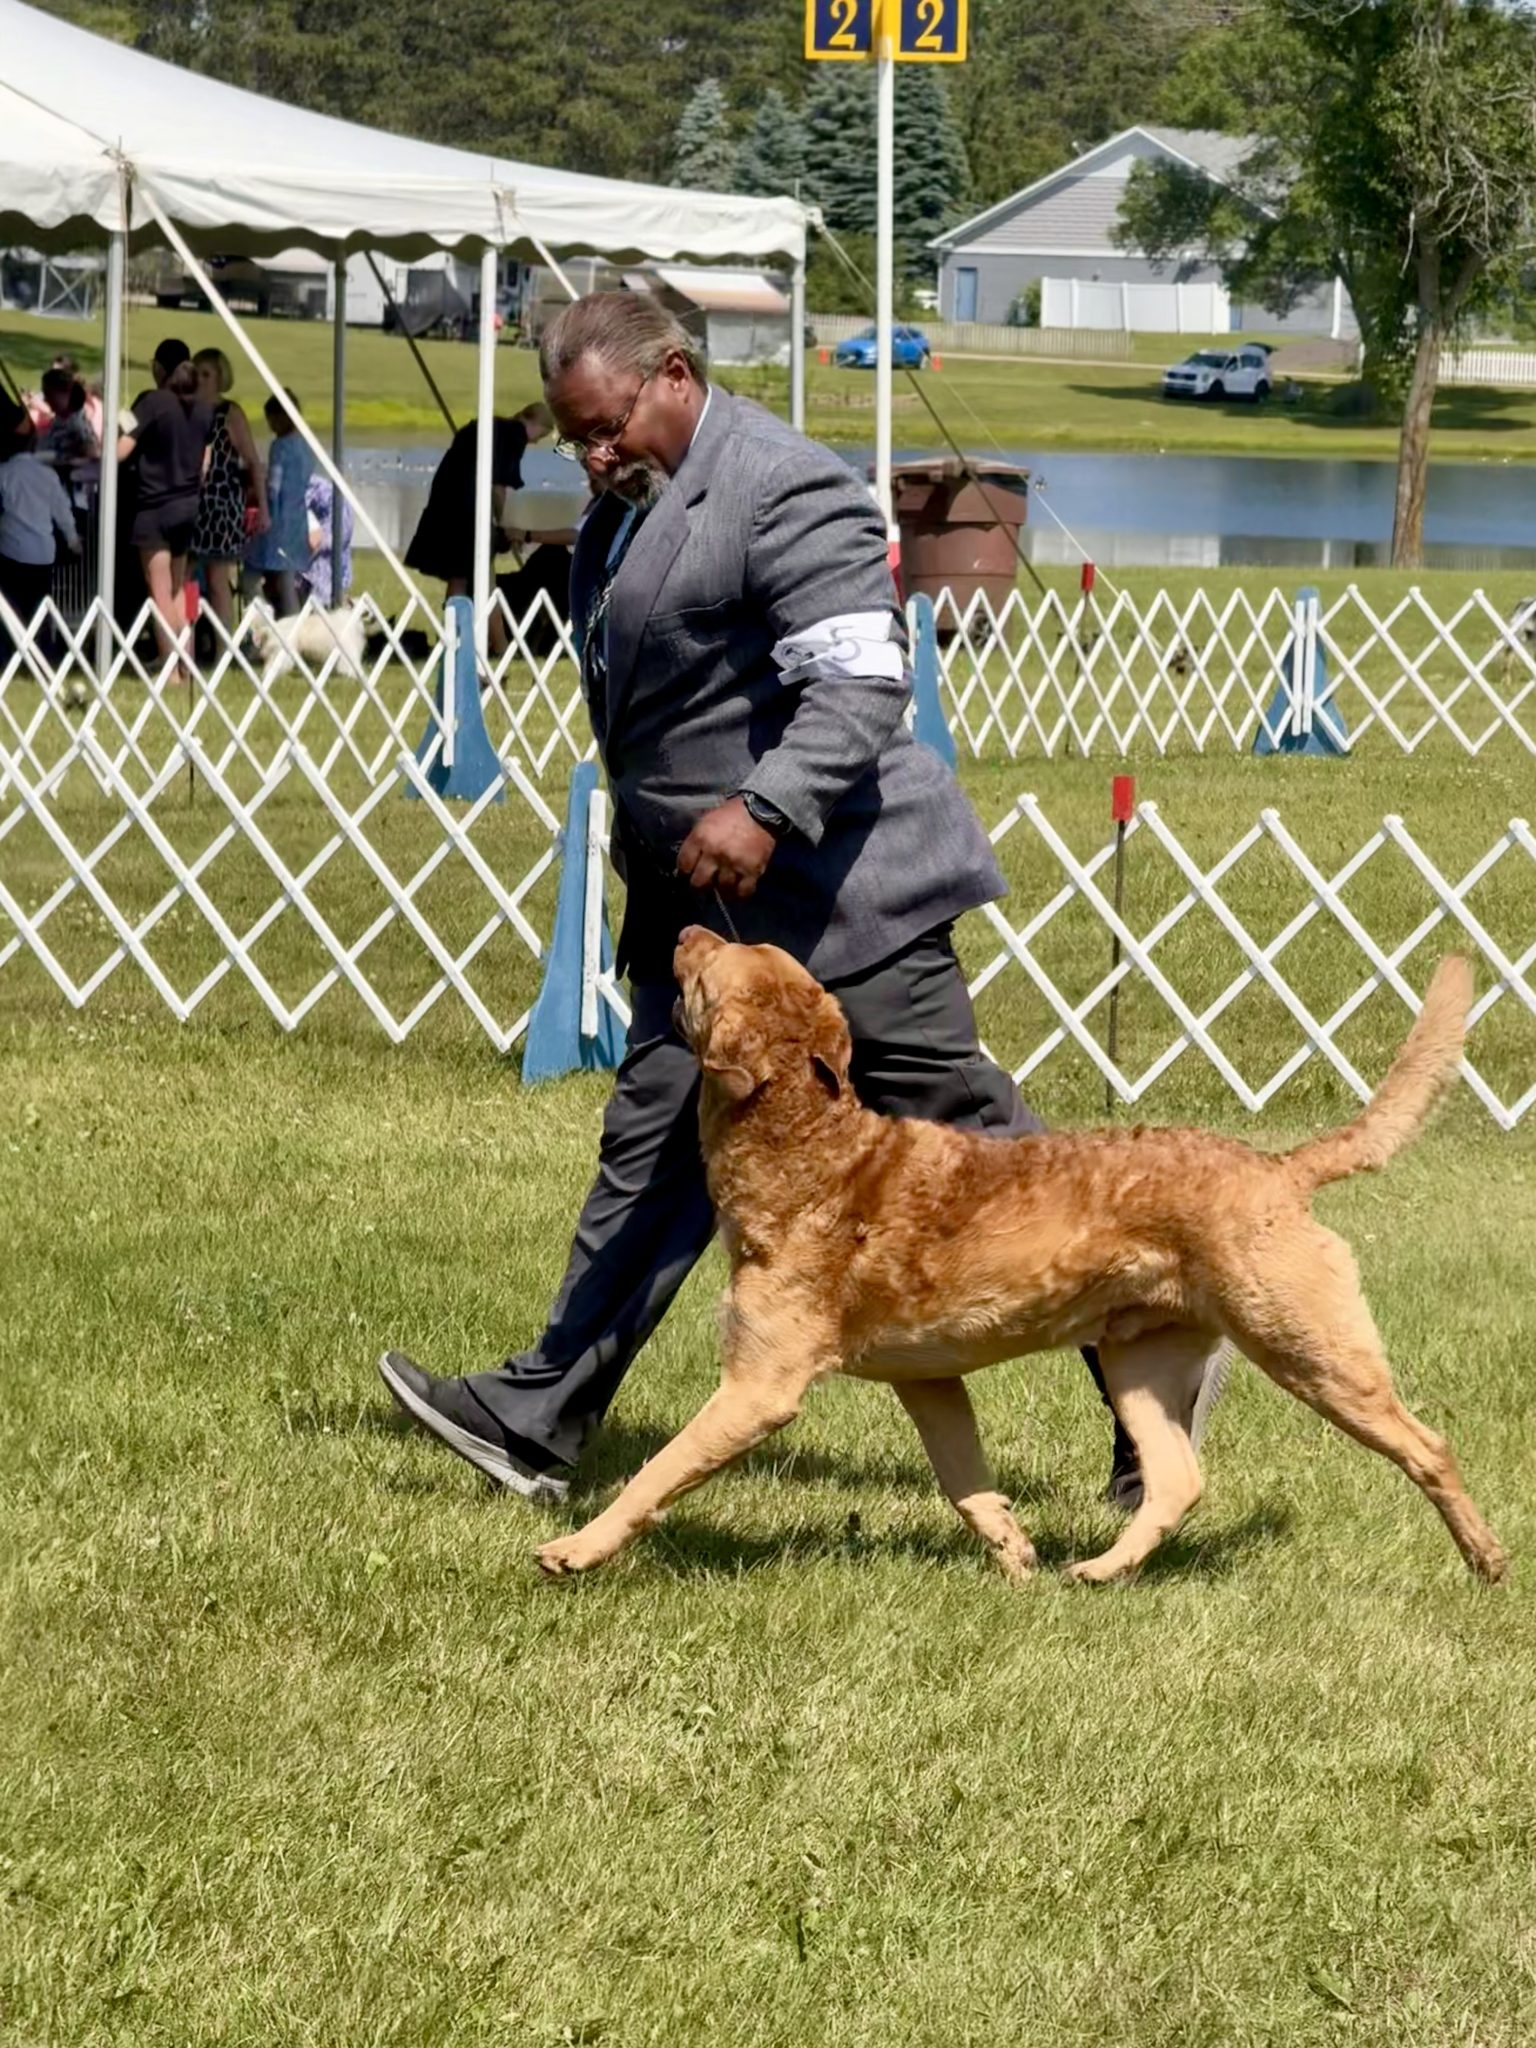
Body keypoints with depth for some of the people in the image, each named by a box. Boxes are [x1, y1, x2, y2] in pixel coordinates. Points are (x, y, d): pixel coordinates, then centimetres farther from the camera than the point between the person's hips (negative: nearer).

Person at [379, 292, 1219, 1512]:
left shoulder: (787, 492, -17)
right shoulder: (631, 507, 13)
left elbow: (863, 683, -25)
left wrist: (763, 808, -36)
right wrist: (647, 852, 27)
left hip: (835, 894, -9)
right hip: (710, 908, 9)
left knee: (964, 1136, -4)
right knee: (657, 1147, 8)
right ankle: (540, 1421, 8)